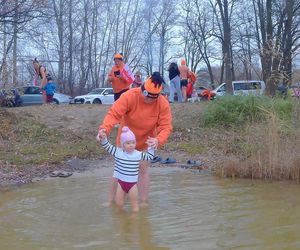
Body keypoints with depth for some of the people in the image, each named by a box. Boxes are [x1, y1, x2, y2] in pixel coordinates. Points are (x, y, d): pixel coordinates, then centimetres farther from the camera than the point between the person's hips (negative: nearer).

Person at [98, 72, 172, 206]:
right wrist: (105, 128, -54)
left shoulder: (163, 104, -23)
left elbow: (166, 127, -24)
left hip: (146, 142, 1)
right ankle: (110, 201, 20)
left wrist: (158, 140, -45)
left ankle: (144, 203, 18)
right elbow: (114, 113, -35)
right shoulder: (130, 96, -29)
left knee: (143, 170, 5)